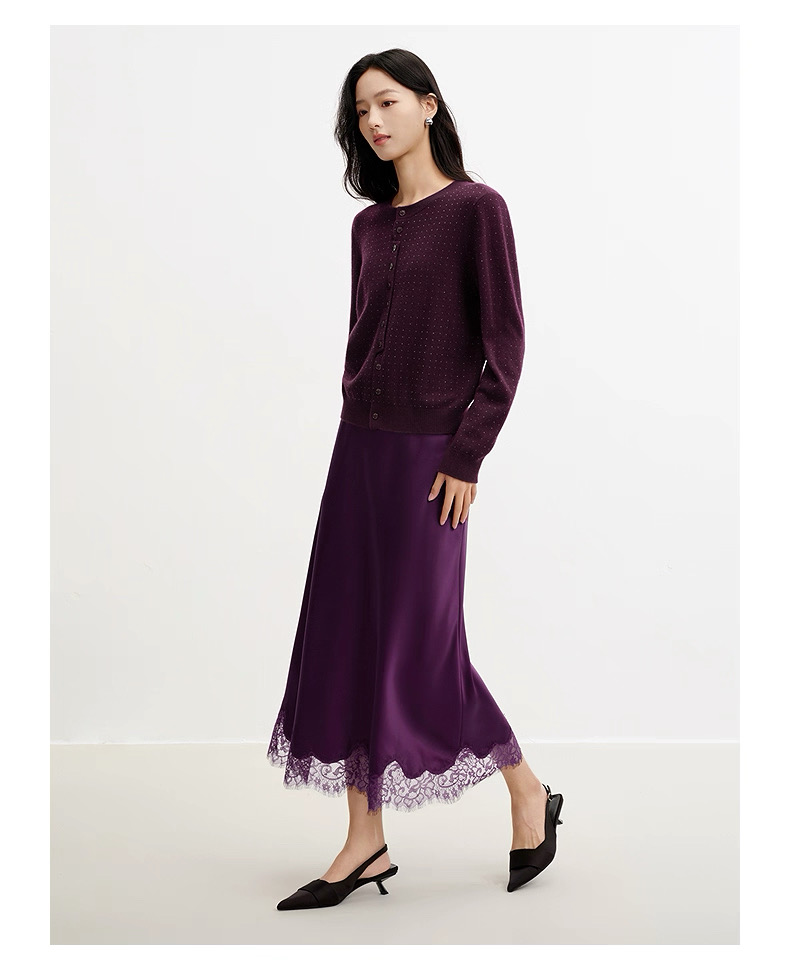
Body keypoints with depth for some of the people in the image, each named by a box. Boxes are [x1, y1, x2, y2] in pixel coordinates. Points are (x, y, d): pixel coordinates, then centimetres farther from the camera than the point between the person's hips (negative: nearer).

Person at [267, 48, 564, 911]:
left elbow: (504, 342, -10)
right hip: (359, 446, 7)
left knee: (421, 643, -3)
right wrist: (354, 430, 12)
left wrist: (467, 456, -15)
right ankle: (365, 844, 14)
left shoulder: (476, 208, -7)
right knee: (342, 636, 4)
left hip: (430, 453, -7)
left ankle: (528, 793, 21)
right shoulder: (369, 224, 12)